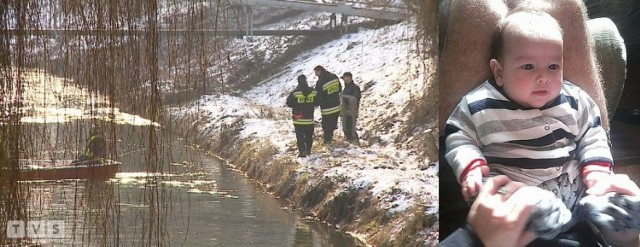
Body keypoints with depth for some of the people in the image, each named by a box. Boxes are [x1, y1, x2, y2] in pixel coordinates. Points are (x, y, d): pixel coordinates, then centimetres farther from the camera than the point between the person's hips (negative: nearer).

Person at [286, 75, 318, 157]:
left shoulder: (295, 93, -15)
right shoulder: (313, 92, -4)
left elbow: (289, 103, -6)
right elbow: (317, 102, 7)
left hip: (299, 119, -3)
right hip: (309, 118, 3)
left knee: (300, 136, 2)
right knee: (309, 135, 17)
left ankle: (302, 151, -6)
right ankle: (308, 150, 24)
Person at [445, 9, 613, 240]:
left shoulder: (575, 102, 5)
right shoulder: (479, 106, -3)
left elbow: (592, 136, 15)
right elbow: (458, 137, 5)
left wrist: (597, 168, -1)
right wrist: (471, 166, -13)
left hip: (575, 188, 3)